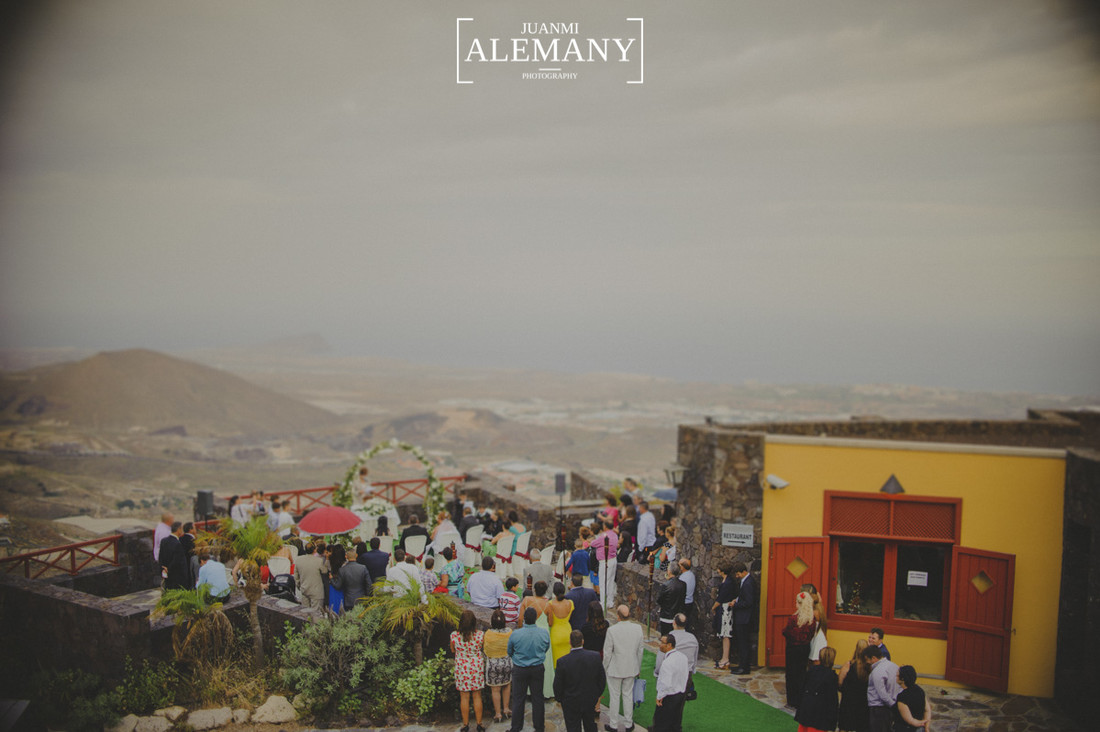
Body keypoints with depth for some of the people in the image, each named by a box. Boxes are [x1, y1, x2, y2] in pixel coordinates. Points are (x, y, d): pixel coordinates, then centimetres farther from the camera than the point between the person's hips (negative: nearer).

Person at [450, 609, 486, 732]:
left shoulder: (454, 635, -15)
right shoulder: (480, 635, -16)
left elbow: (453, 650, 2)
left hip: (461, 669, 0)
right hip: (477, 668, 0)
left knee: (464, 698, 11)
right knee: (477, 696, 13)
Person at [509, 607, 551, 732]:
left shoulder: (515, 634, -19)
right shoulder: (544, 632, -14)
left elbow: (509, 652, -2)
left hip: (519, 669, -2)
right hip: (538, 669, 2)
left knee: (518, 699, 11)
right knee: (538, 698, 14)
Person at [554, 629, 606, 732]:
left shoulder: (562, 661, -24)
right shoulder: (595, 656, -17)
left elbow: (557, 685, -13)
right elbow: (602, 679, -4)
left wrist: (559, 699, 6)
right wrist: (598, 695, 11)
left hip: (571, 703, -3)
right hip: (591, 700, 3)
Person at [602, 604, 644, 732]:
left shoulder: (612, 630, -23)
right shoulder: (637, 628, -12)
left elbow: (607, 652, -15)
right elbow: (640, 650, 0)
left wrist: (605, 668, 2)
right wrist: (638, 668, 13)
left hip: (615, 669, -3)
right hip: (631, 668, 3)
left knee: (614, 697, 13)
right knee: (628, 695, 19)